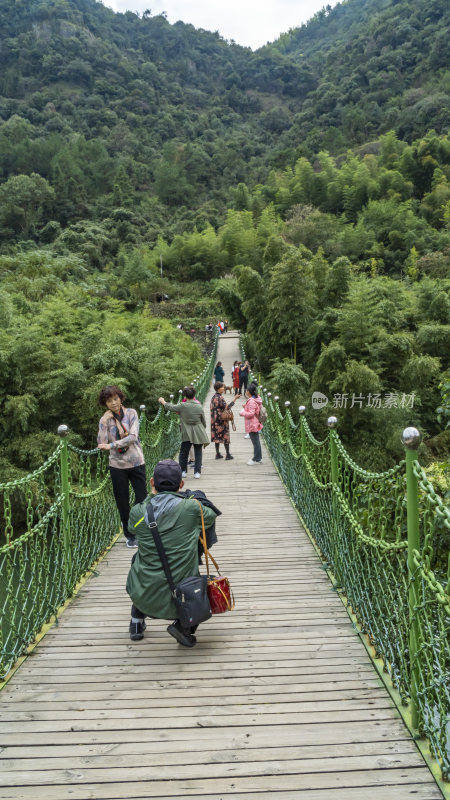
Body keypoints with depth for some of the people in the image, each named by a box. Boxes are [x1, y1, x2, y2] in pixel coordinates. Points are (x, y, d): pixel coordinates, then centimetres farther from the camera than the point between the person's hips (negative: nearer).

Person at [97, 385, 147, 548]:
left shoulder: (131, 413, -3)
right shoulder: (104, 420, 0)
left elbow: (133, 437, -16)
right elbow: (101, 444, -11)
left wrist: (111, 445, -20)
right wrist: (104, 423, -17)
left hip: (136, 463, -1)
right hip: (117, 466, 1)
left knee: (142, 499, 1)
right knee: (122, 502, 9)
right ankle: (130, 536, 24)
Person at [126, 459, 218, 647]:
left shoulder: (137, 511, -4)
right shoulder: (191, 508, -8)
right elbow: (211, 517, 14)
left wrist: (152, 496, 24)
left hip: (143, 596, 3)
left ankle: (137, 621, 40)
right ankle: (183, 625, 7)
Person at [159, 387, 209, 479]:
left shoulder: (182, 406, -11)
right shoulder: (199, 407, -5)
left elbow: (170, 407, 2)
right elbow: (204, 421, 4)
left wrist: (163, 401, 20)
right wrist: (204, 429, 23)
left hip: (187, 433, -1)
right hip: (198, 433, 1)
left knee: (183, 452, 13)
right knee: (198, 453, 8)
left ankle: (183, 471, 19)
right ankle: (197, 472, 6)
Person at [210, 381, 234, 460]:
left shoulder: (213, 397, 8)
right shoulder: (220, 398, -18)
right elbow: (226, 407, -22)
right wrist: (234, 400, -20)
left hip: (215, 420, 8)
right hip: (222, 419, -8)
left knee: (217, 436, 11)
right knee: (225, 436, 0)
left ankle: (218, 454, 16)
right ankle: (228, 455, 3)